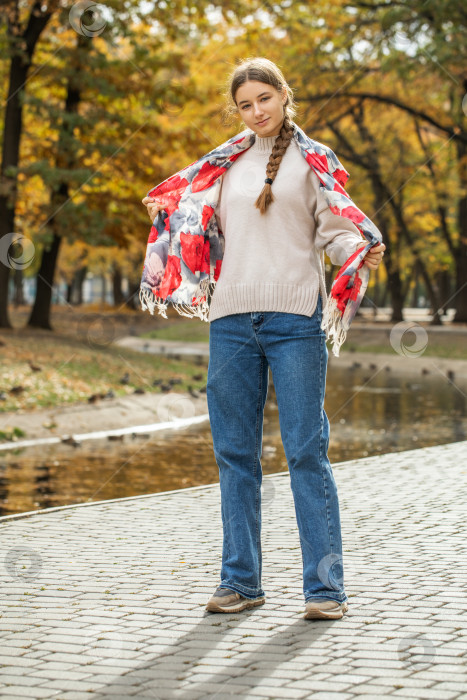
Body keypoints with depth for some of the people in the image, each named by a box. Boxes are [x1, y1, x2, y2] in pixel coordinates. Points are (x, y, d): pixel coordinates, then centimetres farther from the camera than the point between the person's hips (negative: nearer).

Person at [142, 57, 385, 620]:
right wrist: (167, 216, 17)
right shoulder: (230, 164, 17)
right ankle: (240, 579, 16)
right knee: (235, 452, 7)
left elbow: (334, 233, 1)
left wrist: (363, 255, -18)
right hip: (231, 318, 5)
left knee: (306, 450, -6)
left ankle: (325, 585, -2)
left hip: (294, 319, -4)